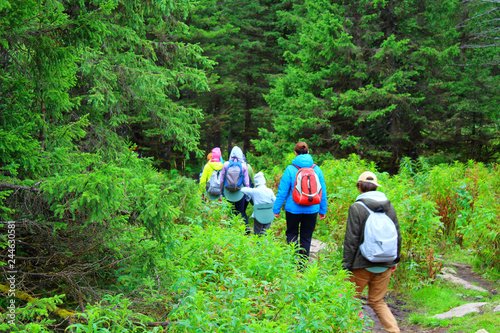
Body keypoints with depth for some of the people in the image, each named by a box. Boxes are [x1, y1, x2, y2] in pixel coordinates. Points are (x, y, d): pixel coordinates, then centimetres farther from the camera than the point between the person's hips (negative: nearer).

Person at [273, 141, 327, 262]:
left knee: (291, 234, 15)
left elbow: (282, 191, -6)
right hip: (312, 210, 2)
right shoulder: (317, 169, -1)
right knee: (306, 237, 13)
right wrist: (323, 210, 15)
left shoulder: (290, 169, -10)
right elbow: (323, 192, 5)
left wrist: (276, 209, 3)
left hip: (293, 209, -2)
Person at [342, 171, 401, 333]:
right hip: (385, 265, 5)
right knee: (377, 301, 15)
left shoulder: (356, 208, -12)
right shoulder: (389, 206, 3)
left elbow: (351, 239, -12)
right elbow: (397, 236, 10)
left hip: (362, 265, -5)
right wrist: (395, 259, 20)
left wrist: (347, 264, -5)